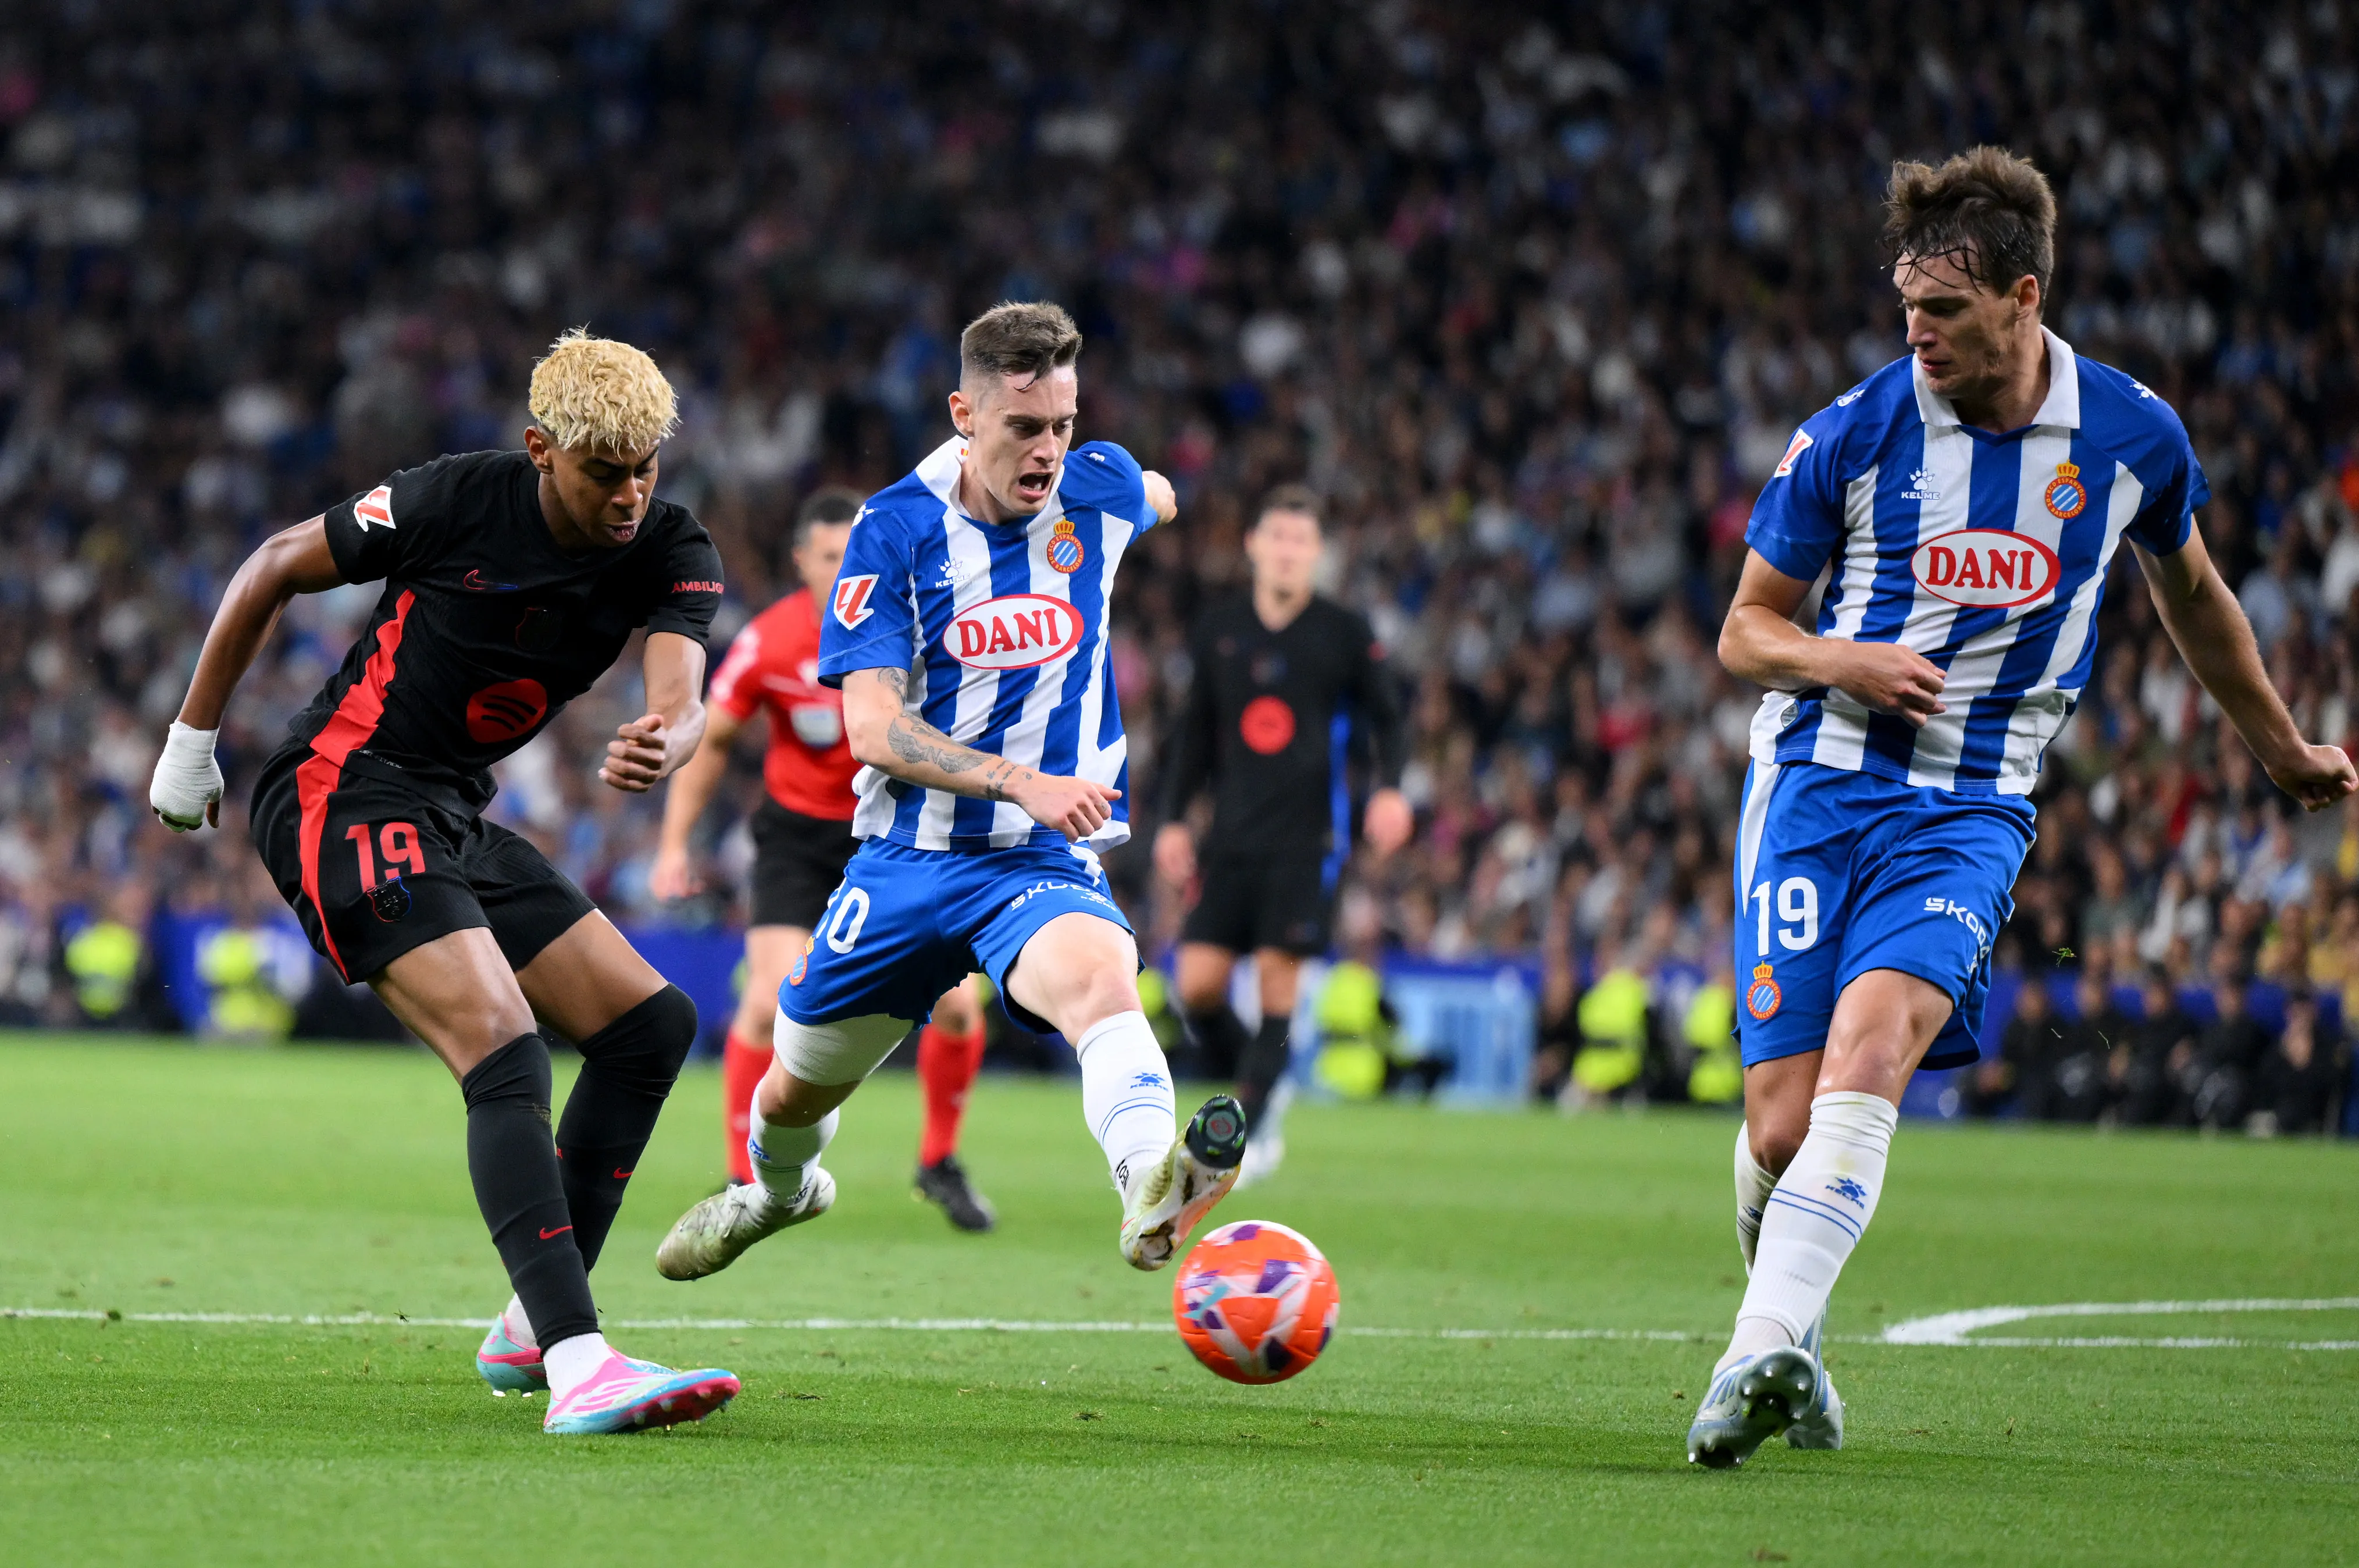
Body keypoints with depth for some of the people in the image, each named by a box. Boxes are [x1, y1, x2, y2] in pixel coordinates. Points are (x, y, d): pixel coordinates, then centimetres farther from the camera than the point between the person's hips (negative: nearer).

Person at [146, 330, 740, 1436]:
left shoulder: (669, 550, -1)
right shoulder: (458, 501, -15)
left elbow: (680, 695, -19)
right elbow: (273, 572, -3)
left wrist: (660, 745, -44)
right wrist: (191, 742, 2)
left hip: (452, 820, 8)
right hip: (342, 794, -8)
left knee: (650, 1023, 6)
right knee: (504, 1047, -23)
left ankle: (531, 1330, 12)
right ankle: (577, 1366, -34)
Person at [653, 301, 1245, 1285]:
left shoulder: (1100, 490, -2)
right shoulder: (895, 530, -9)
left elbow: (1158, 499, 26)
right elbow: (872, 728, -18)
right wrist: (1023, 781, -29)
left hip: (1045, 867, -1)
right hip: (908, 860, 1)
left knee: (1099, 976, -36)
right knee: (795, 1090, 17)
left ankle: (1150, 1191, -65)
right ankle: (779, 1188, 55)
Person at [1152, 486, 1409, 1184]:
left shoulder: (1347, 634, 0)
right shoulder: (1217, 628, 9)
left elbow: (1383, 717, 9)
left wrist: (1390, 787, -9)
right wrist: (1174, 817, 11)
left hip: (1307, 837, -3)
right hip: (1234, 833, 3)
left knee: (1278, 980, -10)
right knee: (1198, 983, -6)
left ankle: (1251, 1129, 0)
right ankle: (1255, 1088, 18)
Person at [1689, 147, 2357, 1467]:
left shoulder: (2134, 439, 0)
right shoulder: (1853, 434, -4)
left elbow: (2191, 591, 22)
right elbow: (1746, 632, 7)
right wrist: (1842, 663, -15)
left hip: (1972, 808, 0)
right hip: (1818, 783, 0)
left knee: (1867, 1058, -26)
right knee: (1781, 1126, -6)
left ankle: (1760, 1356, -37)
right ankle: (1794, 1344, 24)